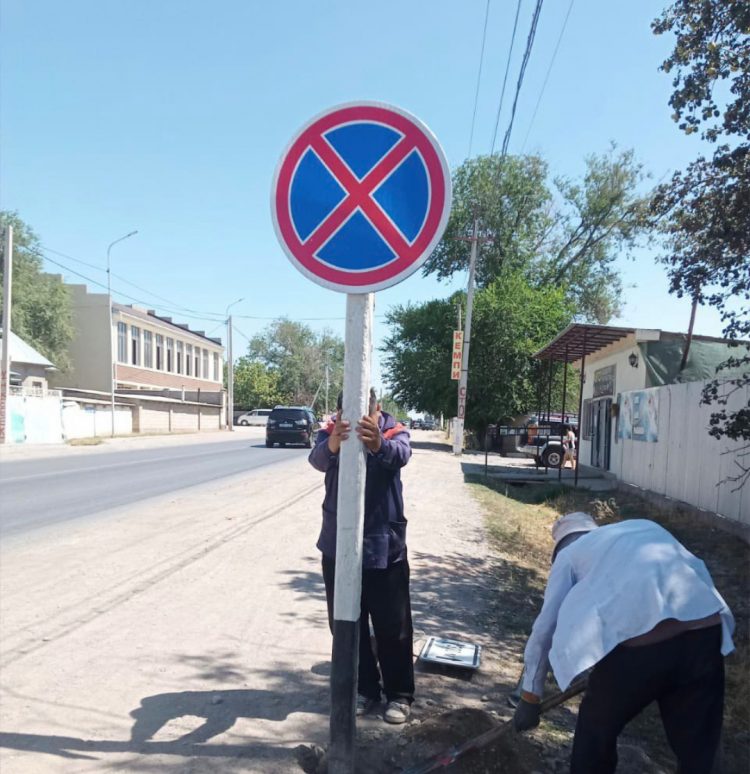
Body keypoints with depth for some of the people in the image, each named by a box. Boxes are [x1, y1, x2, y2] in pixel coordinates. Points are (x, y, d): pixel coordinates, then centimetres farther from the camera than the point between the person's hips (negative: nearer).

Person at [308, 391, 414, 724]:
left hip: (385, 548, -2)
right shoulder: (330, 433, -8)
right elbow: (317, 459, -29)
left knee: (393, 627, 9)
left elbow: (401, 454, -34)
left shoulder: (394, 432, -10)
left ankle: (399, 694, 27)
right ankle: (363, 688, 32)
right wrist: (332, 444, -54)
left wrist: (378, 444, -57)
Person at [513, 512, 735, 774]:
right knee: (697, 750, 22)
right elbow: (699, 573, 26)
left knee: (597, 730, 22)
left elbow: (545, 630, 19)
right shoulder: (645, 526, 33)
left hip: (637, 643, -4)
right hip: (707, 631, 5)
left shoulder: (569, 554, 21)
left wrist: (529, 697, 27)